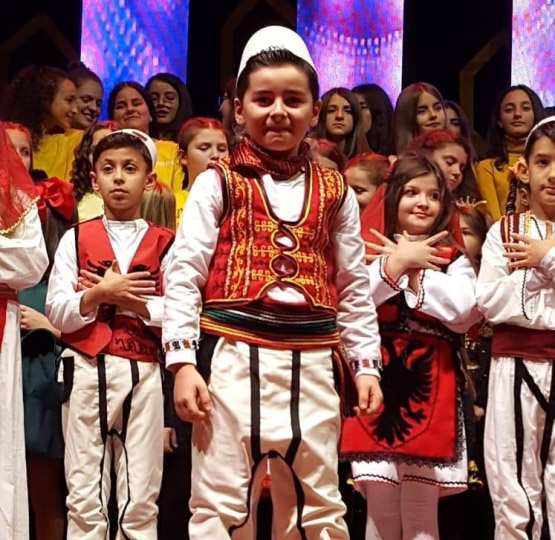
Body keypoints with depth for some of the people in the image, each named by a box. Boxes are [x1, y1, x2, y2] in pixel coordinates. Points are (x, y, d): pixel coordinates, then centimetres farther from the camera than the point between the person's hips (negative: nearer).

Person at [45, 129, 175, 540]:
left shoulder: (165, 244, 7)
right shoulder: (76, 239, 8)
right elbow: (57, 313, -1)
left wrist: (129, 301, -12)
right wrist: (99, 294, -16)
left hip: (143, 372, 0)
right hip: (86, 370, 0)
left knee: (140, 497, 4)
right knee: (85, 494, 5)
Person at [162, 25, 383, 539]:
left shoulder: (334, 192, 11)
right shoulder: (217, 183, 2)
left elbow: (354, 288, 14)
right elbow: (183, 275, -2)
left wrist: (366, 364, 9)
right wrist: (183, 361, -10)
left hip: (313, 361, 3)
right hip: (233, 356, -3)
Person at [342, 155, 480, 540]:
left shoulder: (454, 260, 10)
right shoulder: (370, 254, 9)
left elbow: (463, 313, -8)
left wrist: (412, 270, -5)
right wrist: (398, 262, -9)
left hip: (430, 386, 0)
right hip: (378, 381, 0)